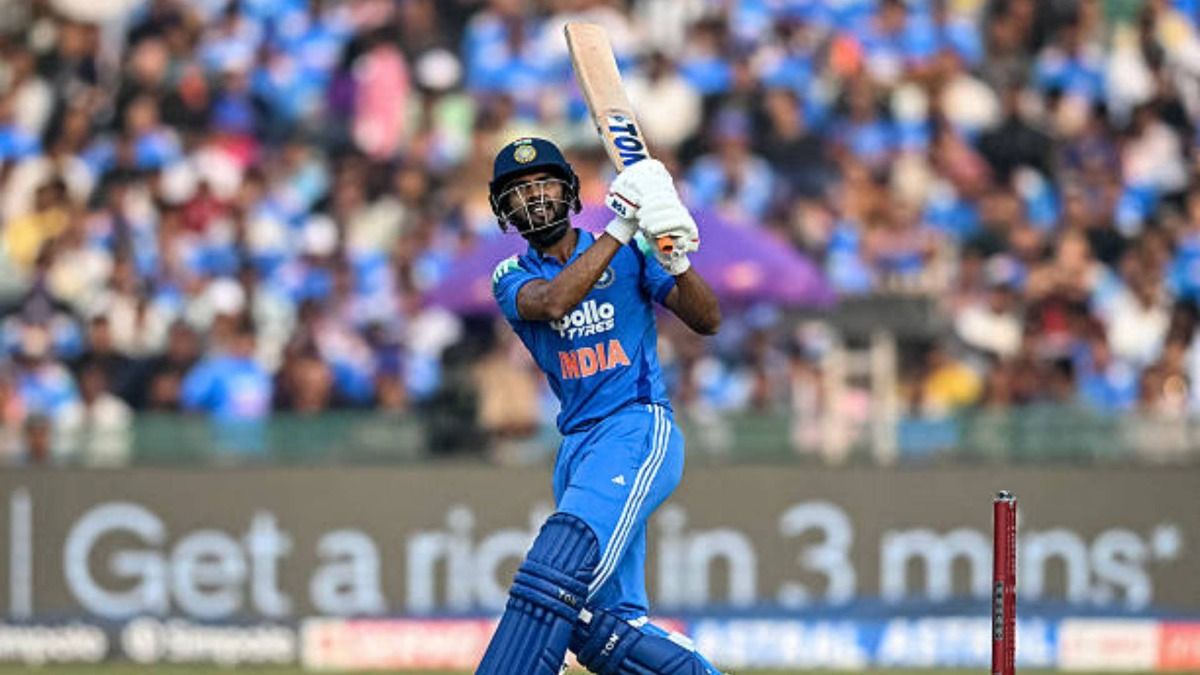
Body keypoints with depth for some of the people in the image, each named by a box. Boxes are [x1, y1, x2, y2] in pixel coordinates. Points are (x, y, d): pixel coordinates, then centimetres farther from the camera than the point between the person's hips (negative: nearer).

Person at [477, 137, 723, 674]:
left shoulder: (628, 252, 7)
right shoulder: (513, 276, 11)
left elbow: (707, 321, 0)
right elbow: (552, 303, -13)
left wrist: (674, 260, -18)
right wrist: (622, 228, -18)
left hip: (638, 432, -5)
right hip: (577, 444, 5)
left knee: (557, 564, -26)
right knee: (604, 625, -3)